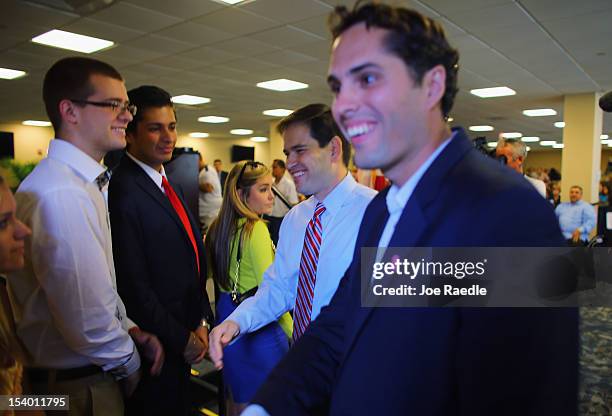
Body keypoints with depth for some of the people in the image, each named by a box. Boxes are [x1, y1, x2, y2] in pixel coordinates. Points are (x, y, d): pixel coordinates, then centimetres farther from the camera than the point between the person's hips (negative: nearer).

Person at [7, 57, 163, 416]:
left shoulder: (87, 183, 5)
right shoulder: (62, 194, -28)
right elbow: (87, 320, -28)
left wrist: (132, 330, 2)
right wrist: (129, 363, -11)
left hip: (92, 372, 9)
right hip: (77, 387, -9)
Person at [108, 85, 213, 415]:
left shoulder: (168, 186, 8)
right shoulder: (123, 192, -21)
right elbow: (134, 286, -22)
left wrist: (202, 321, 3)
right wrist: (182, 339, -13)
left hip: (187, 336, 8)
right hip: (157, 344, -8)